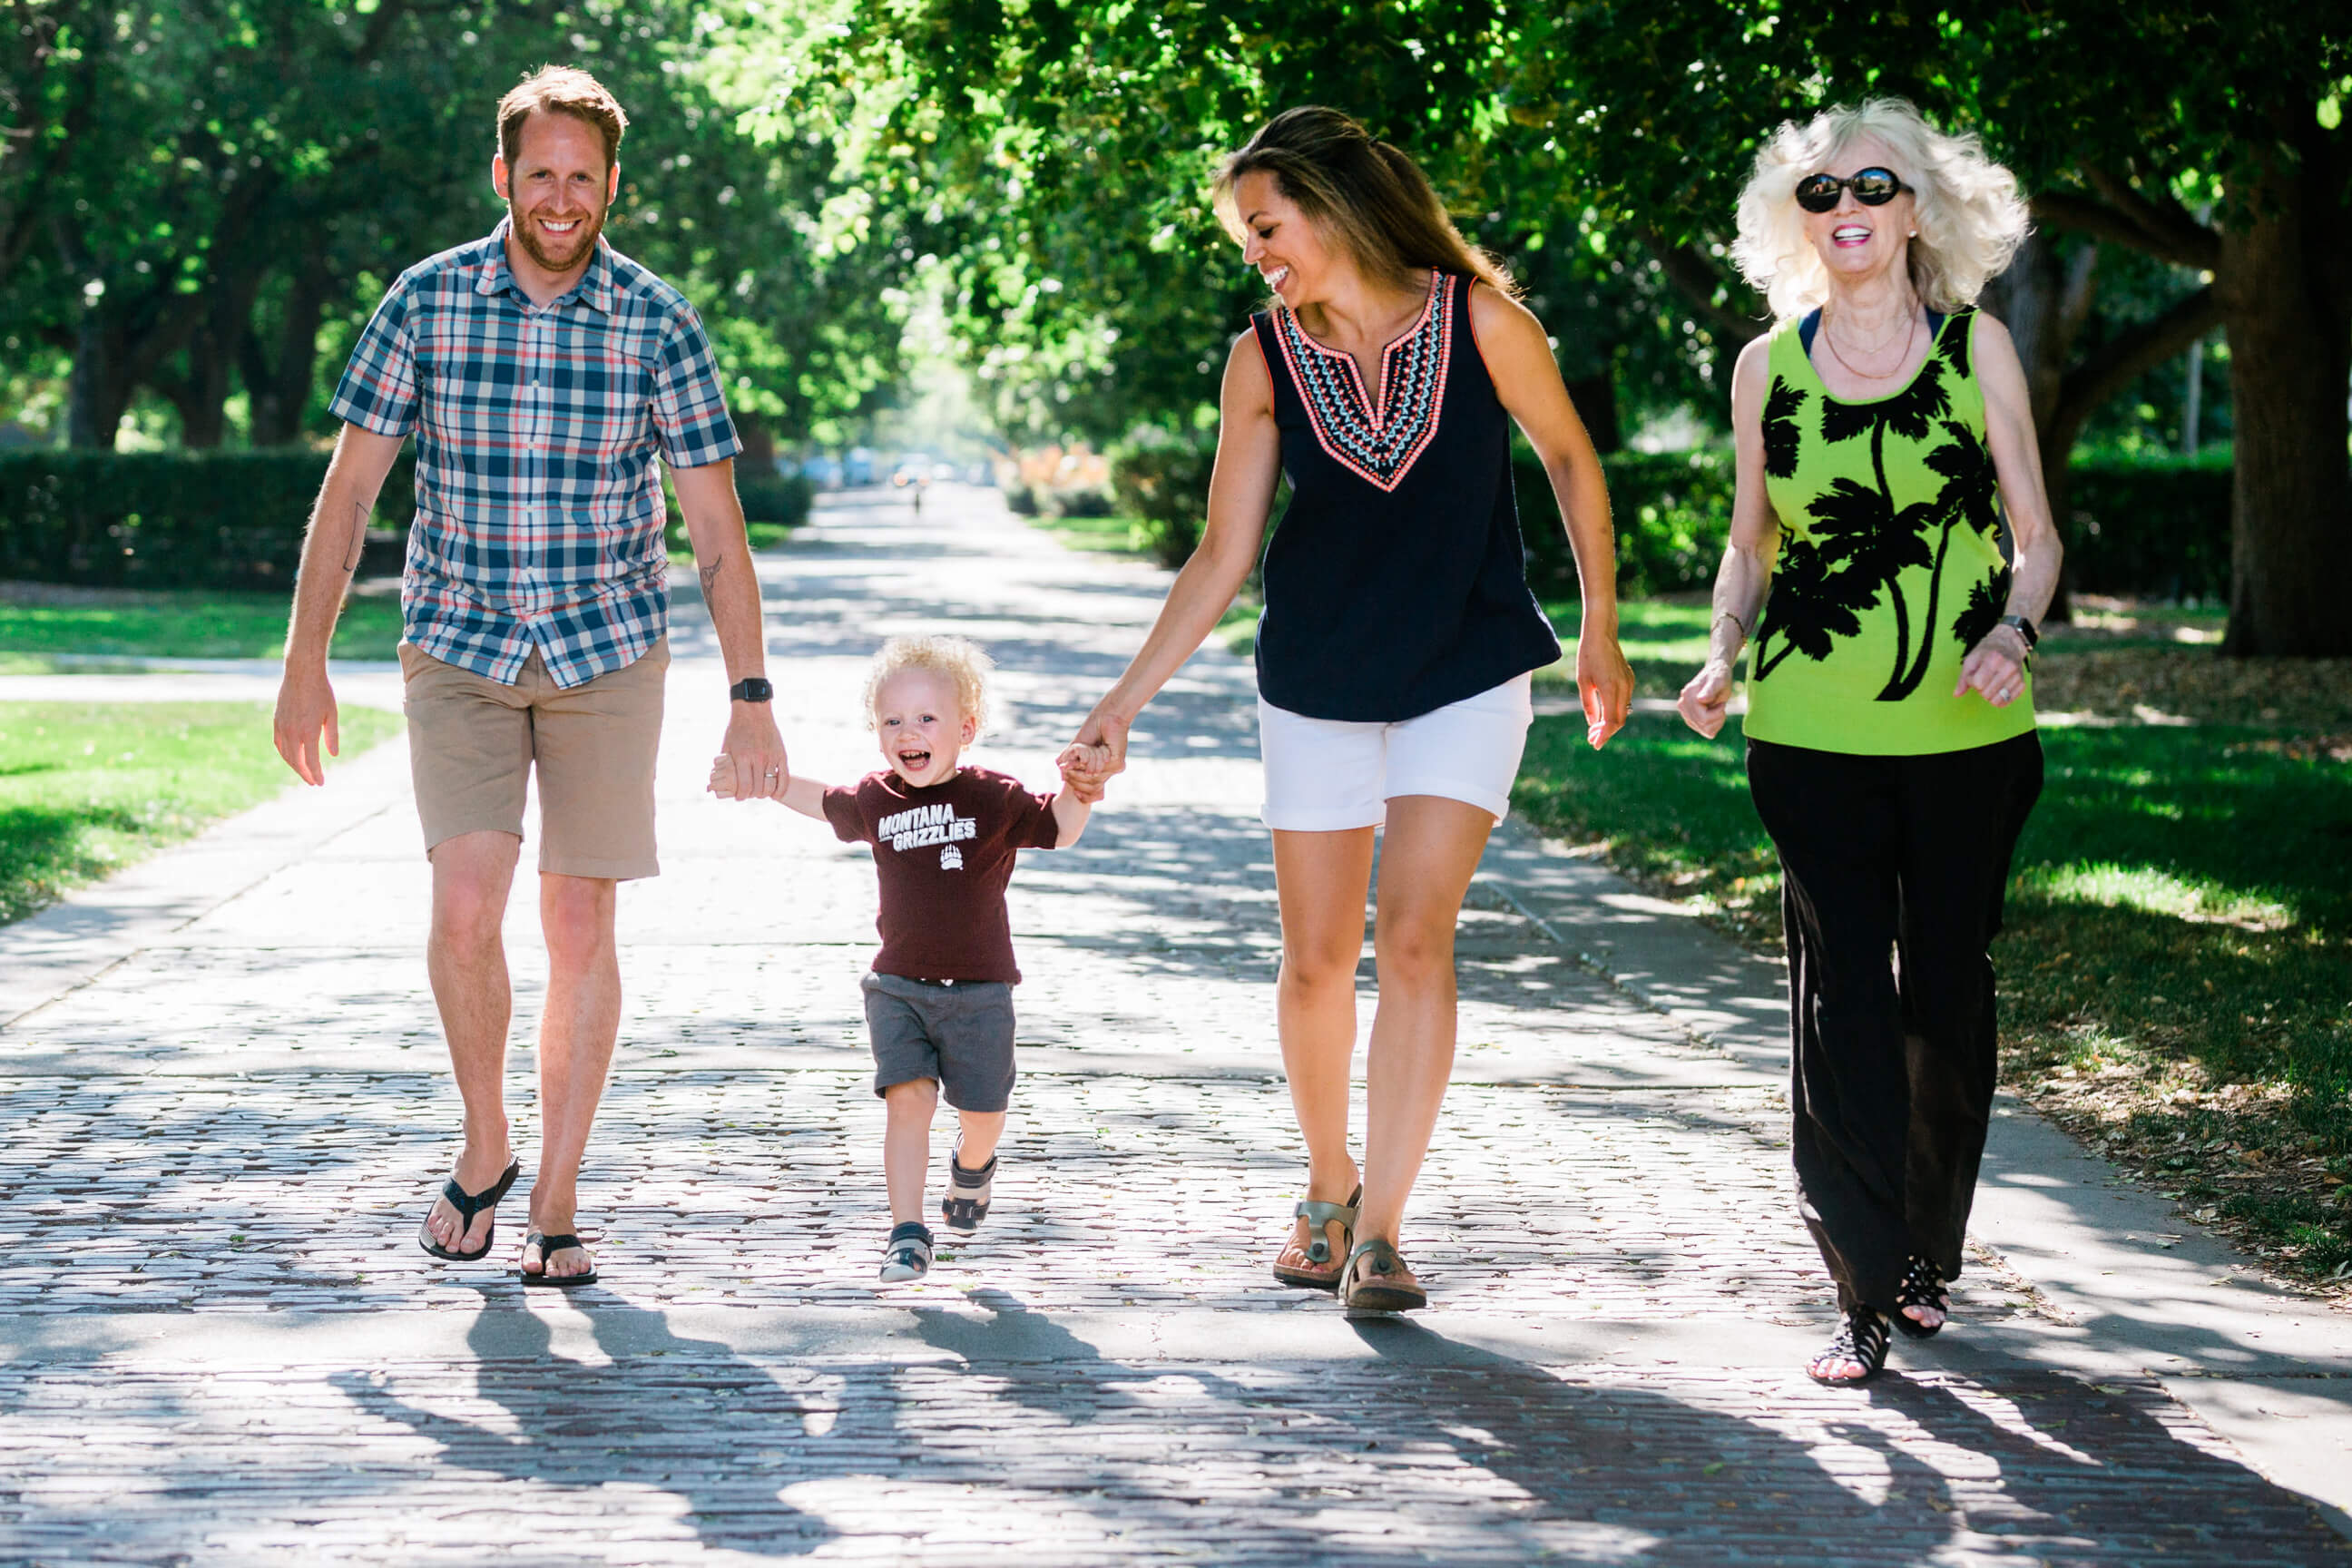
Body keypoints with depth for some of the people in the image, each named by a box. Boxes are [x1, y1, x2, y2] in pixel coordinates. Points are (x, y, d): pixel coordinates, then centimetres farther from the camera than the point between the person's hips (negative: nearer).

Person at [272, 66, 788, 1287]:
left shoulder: (658, 325, -6)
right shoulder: (426, 302, -4)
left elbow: (716, 525, -4)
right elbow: (351, 485, 1)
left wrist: (751, 702, -7)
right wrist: (306, 662, -2)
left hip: (607, 654, 0)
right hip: (458, 650, 0)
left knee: (580, 928, 1)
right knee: (465, 911, -14)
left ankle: (555, 1203, 11)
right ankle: (484, 1149, 10)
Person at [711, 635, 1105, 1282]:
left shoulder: (995, 800, -8)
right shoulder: (875, 801, 2)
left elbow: (1061, 830, 4)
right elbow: (825, 800, 24)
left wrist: (1078, 793, -17)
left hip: (979, 990, -1)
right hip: (898, 986, 1)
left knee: (983, 1113, 3)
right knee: (907, 1098, -13)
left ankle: (971, 1164, 40)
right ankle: (907, 1231, -10)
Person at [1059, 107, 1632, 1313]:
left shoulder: (1479, 320, -12)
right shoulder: (1264, 357, -5)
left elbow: (1569, 455, 4)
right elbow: (1222, 555, -3)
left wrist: (1600, 626, 6)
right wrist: (1125, 700, -8)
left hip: (1467, 679, -2)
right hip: (1315, 688, 2)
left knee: (1413, 941, -13)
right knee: (1317, 960, 4)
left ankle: (1380, 1230, -9)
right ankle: (1326, 1189, 27)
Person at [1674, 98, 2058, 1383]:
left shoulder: (1975, 347, 2)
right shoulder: (1767, 367, 6)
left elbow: (2036, 538, 4)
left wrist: (2014, 629, -15)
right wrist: (1722, 656, -2)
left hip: (1967, 732, 0)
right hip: (1812, 733, 0)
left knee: (1946, 994, 8)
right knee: (1842, 1001, -5)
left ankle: (1929, 1259, 26)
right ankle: (1865, 1292, -2)